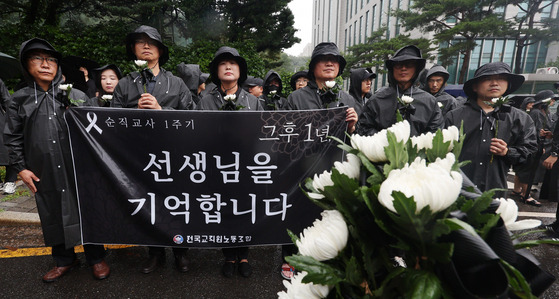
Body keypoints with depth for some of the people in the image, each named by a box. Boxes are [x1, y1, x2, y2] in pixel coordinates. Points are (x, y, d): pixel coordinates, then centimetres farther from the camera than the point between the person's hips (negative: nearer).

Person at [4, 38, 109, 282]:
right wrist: (21, 168, 5)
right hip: (44, 174, 2)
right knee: (53, 215, 12)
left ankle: (95, 258, 21)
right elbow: (12, 138, 10)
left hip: (79, 170, -2)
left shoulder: (76, 96, 3)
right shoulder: (20, 100, 7)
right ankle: (64, 260, 31)